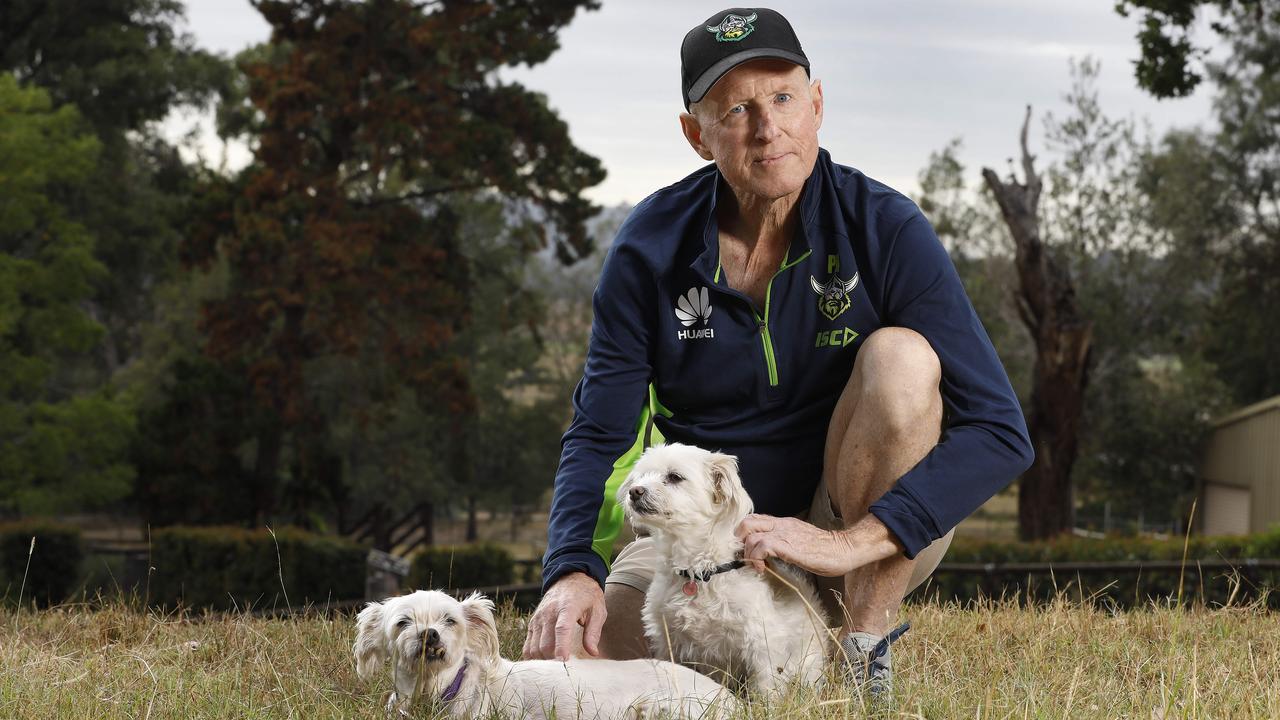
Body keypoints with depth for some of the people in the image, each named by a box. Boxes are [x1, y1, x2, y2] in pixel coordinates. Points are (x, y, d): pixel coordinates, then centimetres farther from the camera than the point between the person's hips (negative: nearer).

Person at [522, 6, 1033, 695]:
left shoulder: (885, 229, -16)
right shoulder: (652, 248, -8)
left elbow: (999, 431, -22)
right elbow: (599, 434, -6)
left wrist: (849, 543, -33)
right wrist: (572, 570, -27)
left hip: (875, 536, -2)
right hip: (713, 529, 2)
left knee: (900, 355, -27)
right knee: (576, 640, -22)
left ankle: (865, 651, -18)